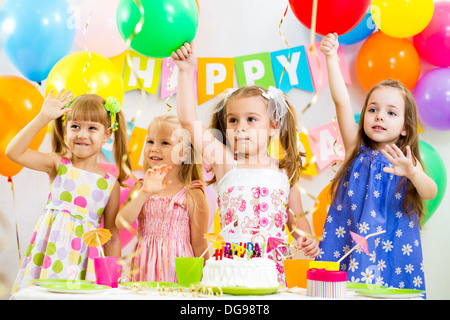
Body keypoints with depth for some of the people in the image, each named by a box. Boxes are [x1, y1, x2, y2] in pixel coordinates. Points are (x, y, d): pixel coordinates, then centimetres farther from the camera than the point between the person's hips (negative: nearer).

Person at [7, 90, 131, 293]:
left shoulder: (111, 184, 2)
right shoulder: (58, 165, 2)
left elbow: (113, 236, 6)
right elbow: (14, 152, -10)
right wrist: (43, 118, -15)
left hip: (80, 261, 0)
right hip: (50, 251, 0)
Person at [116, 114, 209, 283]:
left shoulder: (192, 194, -4)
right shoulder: (140, 188, 6)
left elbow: (199, 245, -1)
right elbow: (121, 223, -9)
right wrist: (144, 193, -19)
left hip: (176, 270, -2)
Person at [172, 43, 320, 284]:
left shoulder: (285, 173, 9)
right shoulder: (226, 163, 2)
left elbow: (295, 218, 20)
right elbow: (188, 121, -6)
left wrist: (305, 238, 0)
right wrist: (185, 72, -7)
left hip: (271, 267, 2)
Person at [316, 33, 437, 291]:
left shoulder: (407, 159, 2)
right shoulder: (358, 150, 4)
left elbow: (430, 192, -17)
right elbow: (341, 101, -5)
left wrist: (412, 173, -39)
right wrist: (331, 57, -12)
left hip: (392, 250, 0)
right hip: (347, 247, 0)